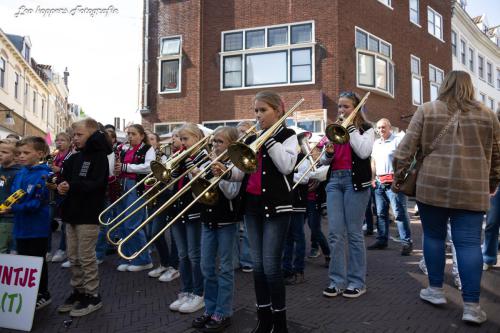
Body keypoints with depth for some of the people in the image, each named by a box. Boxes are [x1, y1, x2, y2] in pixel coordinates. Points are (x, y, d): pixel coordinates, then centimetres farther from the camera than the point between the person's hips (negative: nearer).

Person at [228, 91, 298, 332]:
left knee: (271, 266, -6)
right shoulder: (252, 139, 14)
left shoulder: (288, 136, 0)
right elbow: (243, 172, 9)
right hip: (252, 204, 6)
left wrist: (268, 138, -13)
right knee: (257, 265, 9)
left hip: (276, 205, -5)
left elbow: (287, 165, -16)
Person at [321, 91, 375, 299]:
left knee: (354, 232, -1)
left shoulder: (366, 129, 6)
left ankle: (357, 281, 10)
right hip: (334, 181, 4)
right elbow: (324, 161, 14)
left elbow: (364, 152, -13)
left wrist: (351, 128, -8)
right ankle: (338, 281, 8)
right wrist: (328, 154, -8)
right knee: (335, 233, 1)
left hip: (355, 181, -4)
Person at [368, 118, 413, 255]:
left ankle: (407, 242, -6)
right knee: (381, 213, 11)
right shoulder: (376, 143, 19)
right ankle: (382, 240, 20)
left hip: (393, 182, -7)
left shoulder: (398, 140, -3)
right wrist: (375, 177, 14)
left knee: (399, 212, -10)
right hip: (379, 182, 7)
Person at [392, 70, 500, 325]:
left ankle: (435, 290, 22)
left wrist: (399, 177, 8)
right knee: (469, 243, 2)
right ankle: (471, 306, 4)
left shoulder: (426, 110, 3)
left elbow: (406, 149, -2)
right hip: (471, 190, 1)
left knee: (433, 236, 12)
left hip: (432, 186, -1)